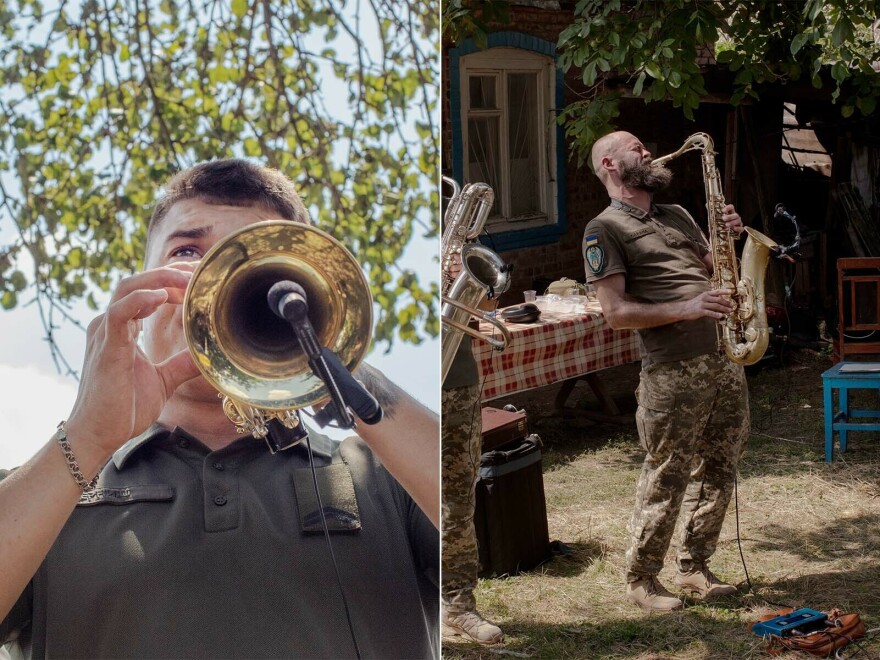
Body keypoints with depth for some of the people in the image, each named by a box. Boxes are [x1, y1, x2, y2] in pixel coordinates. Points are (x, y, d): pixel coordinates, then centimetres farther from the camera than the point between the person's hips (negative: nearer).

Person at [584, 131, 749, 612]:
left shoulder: (676, 216, 21)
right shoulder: (605, 229, -2)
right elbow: (616, 312, -10)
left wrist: (732, 238, 4)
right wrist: (685, 310, -20)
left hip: (724, 359, 7)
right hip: (673, 370, -7)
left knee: (717, 472, 12)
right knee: (667, 479, -3)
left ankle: (693, 568, 24)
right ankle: (641, 580, 10)